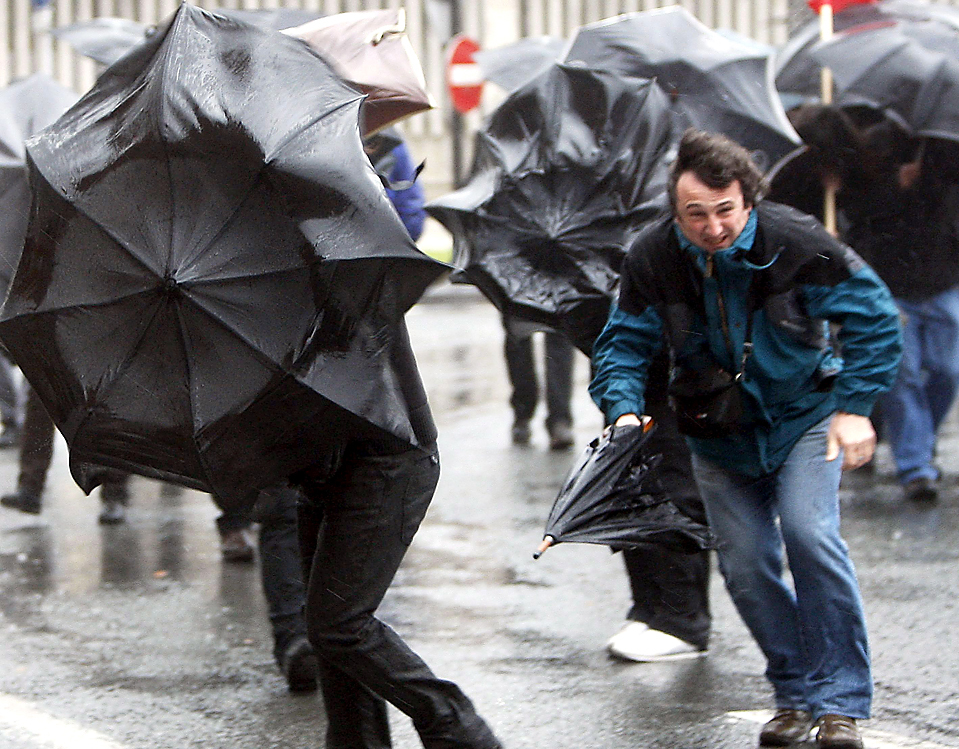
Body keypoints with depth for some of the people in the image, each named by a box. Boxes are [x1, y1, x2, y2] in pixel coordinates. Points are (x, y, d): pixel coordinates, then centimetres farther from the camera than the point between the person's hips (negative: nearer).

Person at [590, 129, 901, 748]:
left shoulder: (795, 242, -22)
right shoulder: (653, 257, -16)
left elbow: (872, 316, -11)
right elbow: (626, 342, -5)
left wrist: (856, 406, -15)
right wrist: (624, 408, -24)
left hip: (802, 416, -3)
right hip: (720, 434, 3)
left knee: (811, 535, -20)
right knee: (745, 564, -1)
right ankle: (796, 695, 18)